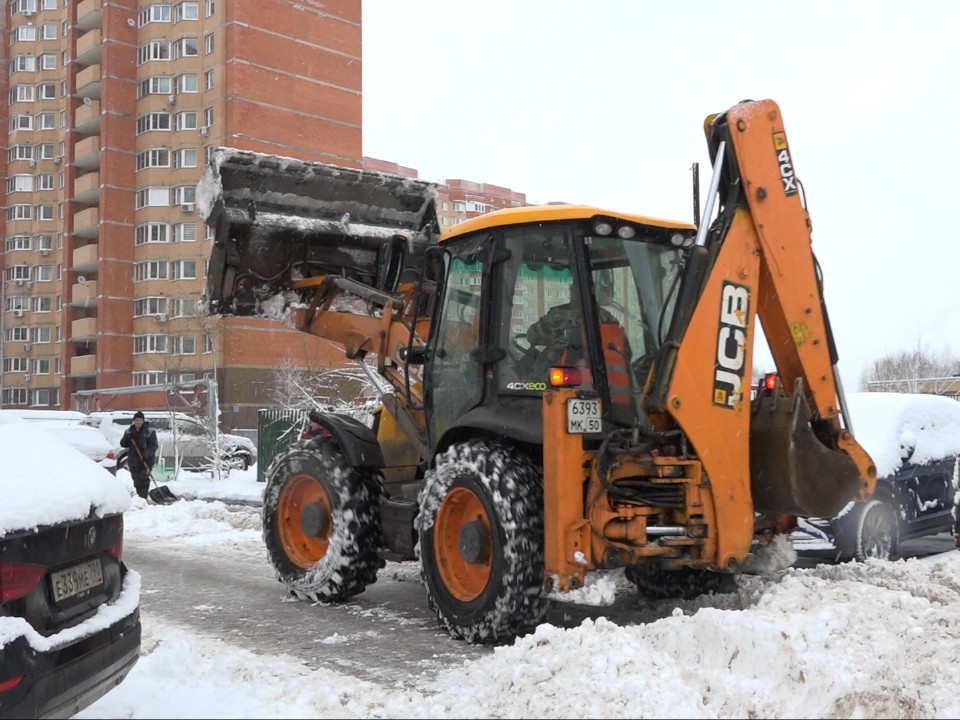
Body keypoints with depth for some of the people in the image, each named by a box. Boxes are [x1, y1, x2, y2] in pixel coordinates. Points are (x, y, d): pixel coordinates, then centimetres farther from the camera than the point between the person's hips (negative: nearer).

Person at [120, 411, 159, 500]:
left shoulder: (150, 431, -4)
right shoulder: (129, 431, 9)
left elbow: (154, 445, -9)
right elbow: (123, 444, 6)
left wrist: (146, 454, -24)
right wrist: (127, 438, -15)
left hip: (146, 459, -4)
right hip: (133, 460, 4)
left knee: (144, 478, -12)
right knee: (136, 480, 8)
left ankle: (143, 498, -14)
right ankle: (139, 496, 19)